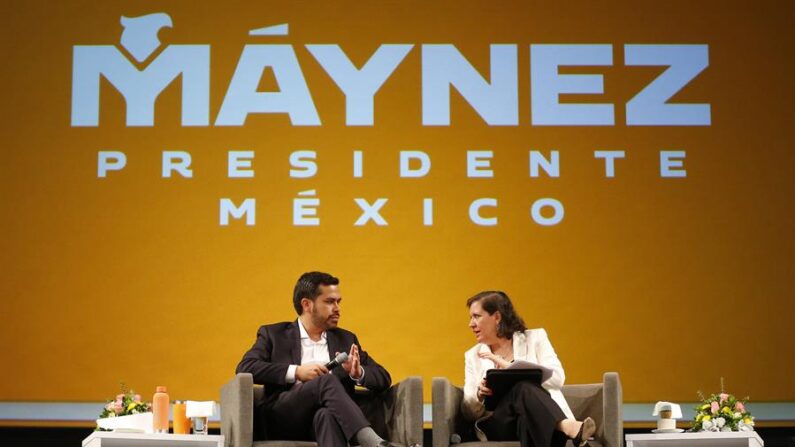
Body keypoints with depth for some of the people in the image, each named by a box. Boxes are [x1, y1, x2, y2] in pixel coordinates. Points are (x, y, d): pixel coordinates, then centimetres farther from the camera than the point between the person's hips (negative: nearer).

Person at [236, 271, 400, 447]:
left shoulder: (346, 339, 25)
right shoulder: (274, 334, 17)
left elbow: (384, 378, 20)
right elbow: (245, 368, 0)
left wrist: (358, 372, -3)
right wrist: (296, 372, -9)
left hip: (328, 415, 2)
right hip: (284, 418, -2)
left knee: (326, 415, -37)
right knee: (327, 381, -32)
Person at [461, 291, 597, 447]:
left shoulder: (535, 338, 13)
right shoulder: (474, 355, 20)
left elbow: (557, 378, -4)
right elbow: (468, 412, 15)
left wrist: (511, 367, -11)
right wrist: (479, 395, -8)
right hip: (499, 424, 1)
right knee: (520, 386, -34)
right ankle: (567, 427, -56)